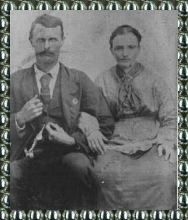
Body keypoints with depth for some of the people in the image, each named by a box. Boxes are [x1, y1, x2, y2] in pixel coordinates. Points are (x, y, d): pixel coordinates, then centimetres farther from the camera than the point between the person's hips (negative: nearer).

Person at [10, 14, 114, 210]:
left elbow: (107, 124, 8)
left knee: (80, 165, -34)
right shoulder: (15, 81, 14)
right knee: (11, 174, -33)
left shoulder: (79, 80, 13)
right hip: (28, 156, 0)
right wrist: (20, 118, -11)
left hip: (69, 154, 0)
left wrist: (73, 139, -8)